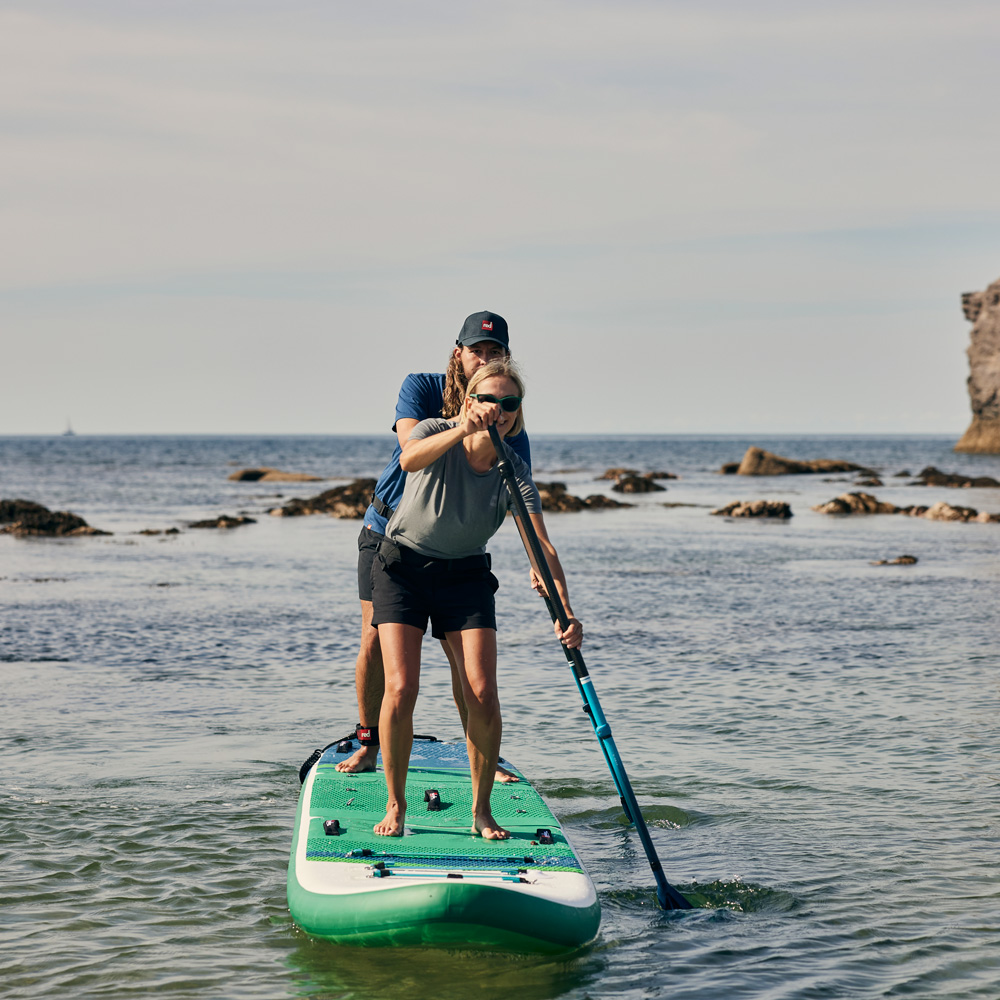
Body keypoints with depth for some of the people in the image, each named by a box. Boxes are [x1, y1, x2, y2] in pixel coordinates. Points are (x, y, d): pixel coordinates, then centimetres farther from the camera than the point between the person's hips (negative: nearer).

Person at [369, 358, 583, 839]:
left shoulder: (514, 473, -12)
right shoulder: (437, 432, -17)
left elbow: (542, 547, -20)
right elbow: (410, 460, -42)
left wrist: (564, 612, -35)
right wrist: (463, 431, -59)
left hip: (466, 576, 2)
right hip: (403, 568, -2)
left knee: (482, 694, -11)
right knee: (400, 690, -14)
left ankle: (481, 810, 5)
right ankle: (395, 804, 3)